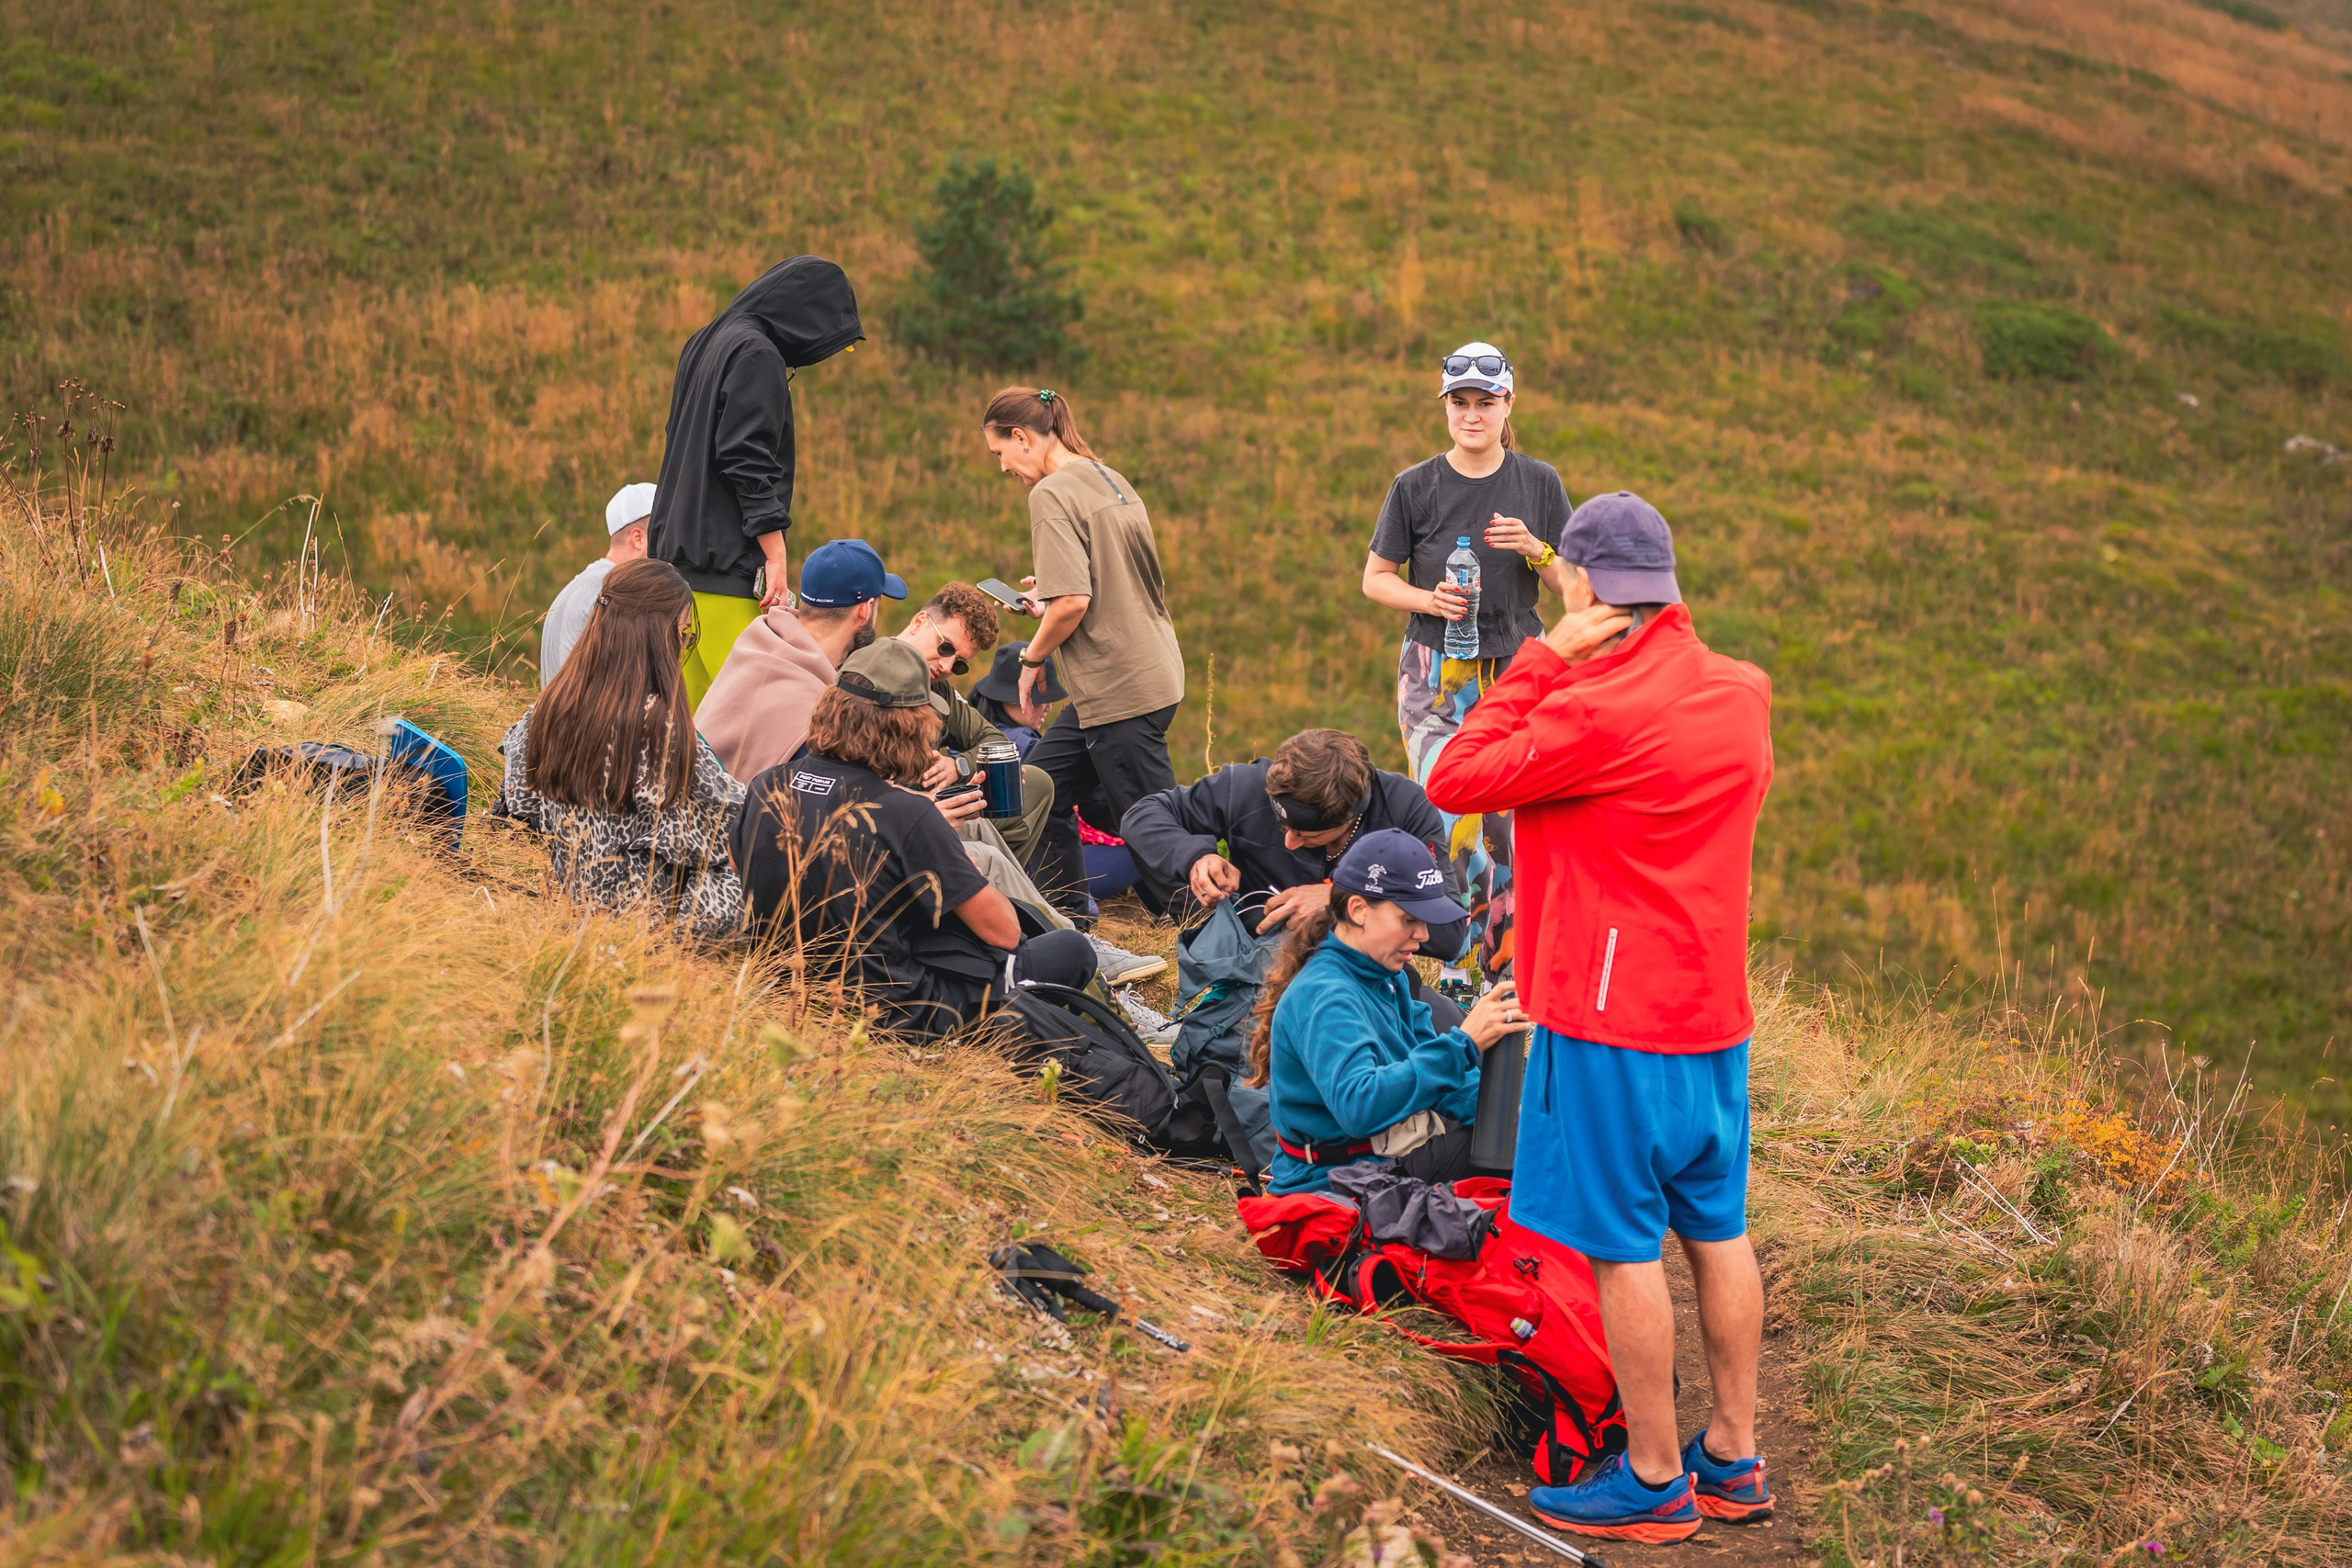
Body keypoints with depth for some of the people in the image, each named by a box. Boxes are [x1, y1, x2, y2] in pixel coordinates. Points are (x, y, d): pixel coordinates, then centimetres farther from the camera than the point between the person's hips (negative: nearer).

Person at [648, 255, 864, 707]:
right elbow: (746, 459, -18)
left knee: (693, 702, 9)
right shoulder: (758, 356, -11)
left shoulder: (704, 344, 18)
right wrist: (775, 553, -16)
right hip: (726, 561, -10)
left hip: (678, 550, 10)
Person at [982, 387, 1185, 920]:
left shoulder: (1052, 494, -13)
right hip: (1155, 671, 10)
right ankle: (1065, 916, 22)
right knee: (1044, 784, 16)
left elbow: (1073, 601, -22)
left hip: (1122, 689, -10)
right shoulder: (1114, 481, 13)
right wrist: (1047, 593, 20)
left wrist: (1033, 658, -6)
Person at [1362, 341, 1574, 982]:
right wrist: (1428, 599, -14)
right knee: (1447, 818, -14)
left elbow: (1570, 583, 6)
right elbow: (1376, 577, 5)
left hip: (1517, 664, 2)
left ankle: (1504, 967, 15)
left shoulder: (1539, 483, 3)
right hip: (1437, 670, -2)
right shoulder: (1416, 487, -1)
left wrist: (1533, 548, -14)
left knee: (1512, 819, 2)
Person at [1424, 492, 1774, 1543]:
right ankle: (1733, 1457, 25)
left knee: (1626, 1248, 2)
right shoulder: (1742, 695, 5)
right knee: (1717, 1233, 15)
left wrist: (1546, 659, -10)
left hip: (1615, 1021, -8)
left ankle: (1655, 1482, 10)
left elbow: (1456, 782, -13)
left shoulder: (1598, 712, -20)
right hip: (1716, 1012, 8)